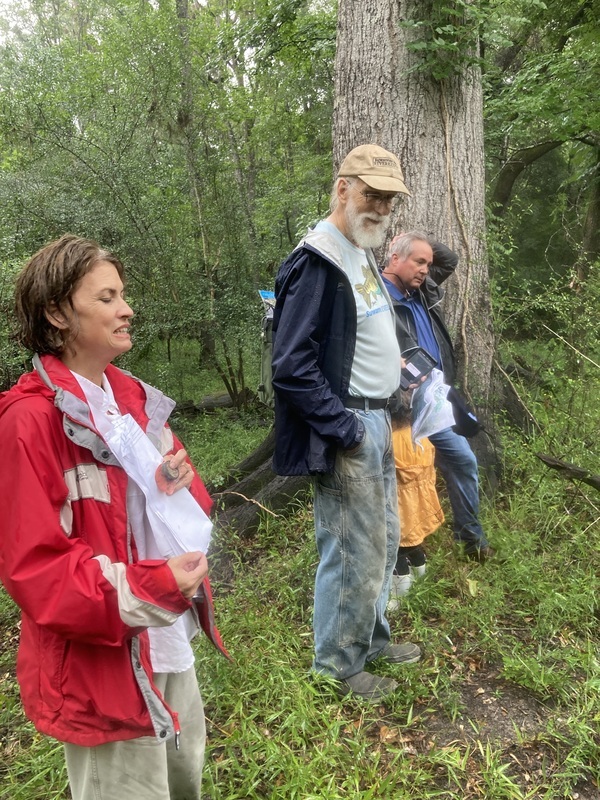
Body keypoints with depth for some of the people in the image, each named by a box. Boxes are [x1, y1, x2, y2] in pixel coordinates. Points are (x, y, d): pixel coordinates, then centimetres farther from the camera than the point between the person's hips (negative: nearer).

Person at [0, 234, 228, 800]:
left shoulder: (132, 397, 6)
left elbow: (184, 497, 13)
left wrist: (181, 486, -11)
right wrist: (147, 589, -29)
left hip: (171, 642, 7)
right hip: (102, 662, -7)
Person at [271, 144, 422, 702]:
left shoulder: (362, 255, 14)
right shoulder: (316, 263, -18)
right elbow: (291, 367, -23)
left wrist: (380, 414, 14)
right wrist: (345, 430, -18)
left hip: (375, 420, 10)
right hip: (347, 431, -10)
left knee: (383, 538, 19)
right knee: (354, 552, 1)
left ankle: (371, 640, 39)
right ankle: (337, 665, 22)